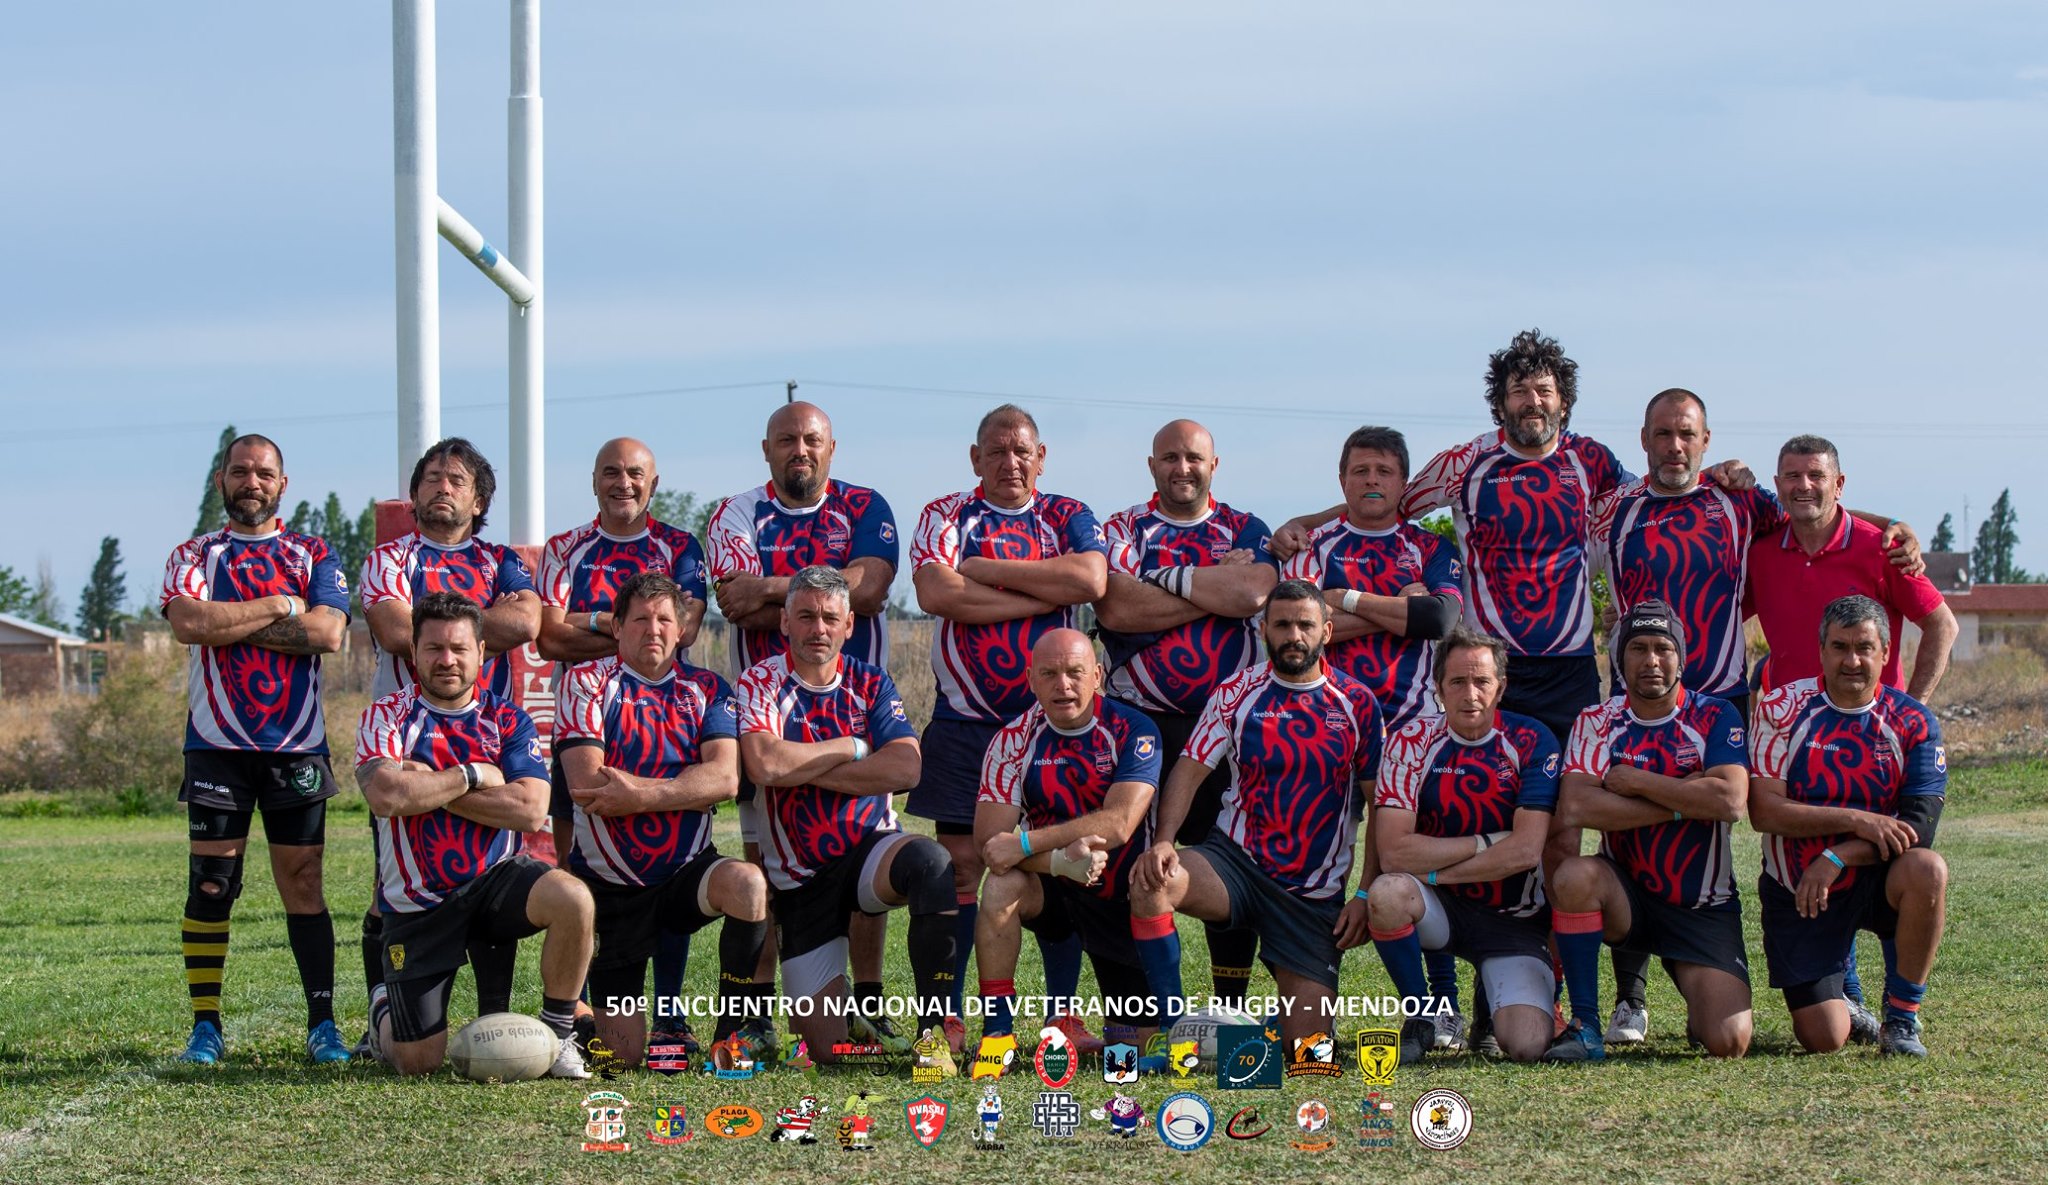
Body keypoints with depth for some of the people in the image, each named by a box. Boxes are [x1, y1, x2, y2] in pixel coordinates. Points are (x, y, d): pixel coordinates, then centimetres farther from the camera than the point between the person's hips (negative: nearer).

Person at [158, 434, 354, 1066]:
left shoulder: (313, 556, 10)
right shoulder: (194, 556, 9)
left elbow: (327, 633, -8)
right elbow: (189, 623, -12)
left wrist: (231, 624, -9)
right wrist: (279, 608, -8)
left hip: (297, 745, 0)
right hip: (217, 745, 0)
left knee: (302, 881, -1)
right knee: (210, 882, -3)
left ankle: (322, 1024, 1)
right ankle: (206, 1027, 2)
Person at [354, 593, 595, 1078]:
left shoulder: (509, 721, 3)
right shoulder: (387, 717, -3)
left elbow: (530, 810, -13)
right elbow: (385, 795, -22)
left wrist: (429, 785, -14)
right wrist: (474, 776, -13)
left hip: (496, 877, 1)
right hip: (418, 906, -1)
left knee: (572, 897, -33)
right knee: (419, 1062, -3)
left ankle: (558, 1033, -10)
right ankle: (385, 1012, 36)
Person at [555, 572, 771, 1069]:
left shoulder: (707, 689, 6)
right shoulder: (588, 683, -1)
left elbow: (725, 778, -11)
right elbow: (587, 786, -14)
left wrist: (640, 794, -21)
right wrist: (683, 789, -10)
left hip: (686, 871, 1)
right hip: (610, 885, -1)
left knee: (747, 884, -35)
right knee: (624, 1056, -3)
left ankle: (733, 1036, -16)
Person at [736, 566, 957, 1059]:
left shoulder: (871, 685, 5)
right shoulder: (761, 684, -2)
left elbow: (905, 768, -12)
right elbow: (764, 764, -22)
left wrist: (802, 770, -14)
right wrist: (853, 748, -10)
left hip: (869, 848, 1)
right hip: (800, 882, -1)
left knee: (929, 861, -37)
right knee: (830, 1049, -6)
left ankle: (937, 1029, -31)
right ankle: (808, 1003, 33)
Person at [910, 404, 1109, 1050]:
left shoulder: (1068, 517, 10)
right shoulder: (946, 517, 4)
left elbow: (1090, 579, -11)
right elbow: (936, 593, -15)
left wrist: (983, 569, -10)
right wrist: (1044, 594, -10)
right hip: (965, 721, -2)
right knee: (962, 866, -3)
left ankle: (1064, 1016, 5)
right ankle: (946, 1019, 0)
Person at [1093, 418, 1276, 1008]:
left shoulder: (1245, 531, 11)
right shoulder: (1124, 529, 8)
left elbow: (1254, 591, -11)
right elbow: (1115, 608, -11)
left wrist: (1168, 578, -6)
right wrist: (1219, 588, -7)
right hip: (1142, 720, -1)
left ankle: (1231, 1004, 7)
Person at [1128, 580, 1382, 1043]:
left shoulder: (1357, 704, 0)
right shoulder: (1237, 694, 1)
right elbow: (1189, 770, -4)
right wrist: (1162, 842, -22)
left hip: (1316, 894, 0)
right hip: (1236, 861, 0)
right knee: (1151, 883, -33)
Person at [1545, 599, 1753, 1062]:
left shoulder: (1714, 717, -3)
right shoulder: (1598, 722, 0)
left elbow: (1731, 800, -22)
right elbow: (1573, 807, -19)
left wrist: (1634, 782, -16)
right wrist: (1682, 803, -19)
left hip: (1704, 908, -1)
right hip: (1628, 895, 1)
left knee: (1729, 1043, -18)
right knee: (1573, 876, -34)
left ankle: (1704, 1007, 23)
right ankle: (1585, 1028, -21)